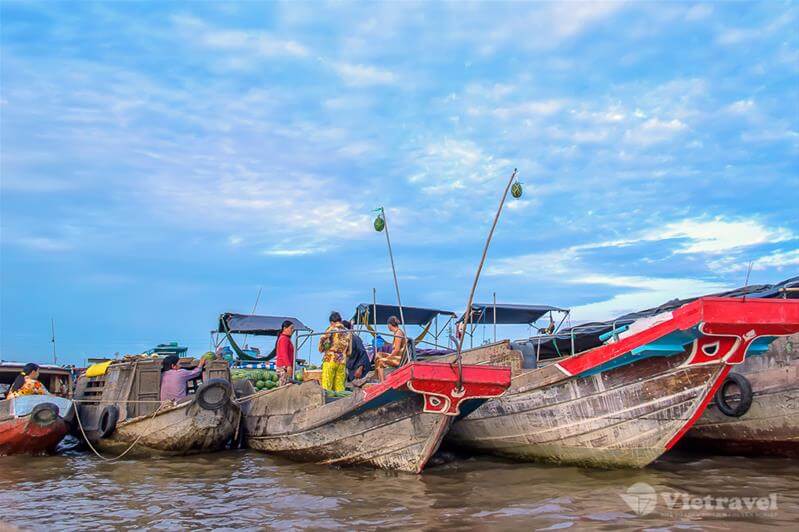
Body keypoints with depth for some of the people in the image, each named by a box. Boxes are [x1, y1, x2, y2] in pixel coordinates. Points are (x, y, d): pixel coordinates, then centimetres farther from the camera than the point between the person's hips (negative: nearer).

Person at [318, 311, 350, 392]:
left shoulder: (330, 330, -2)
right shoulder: (347, 333, 10)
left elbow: (321, 348, -3)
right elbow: (349, 351, 14)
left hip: (330, 360, -4)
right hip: (342, 362, 4)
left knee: (326, 386, -4)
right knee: (339, 387, 6)